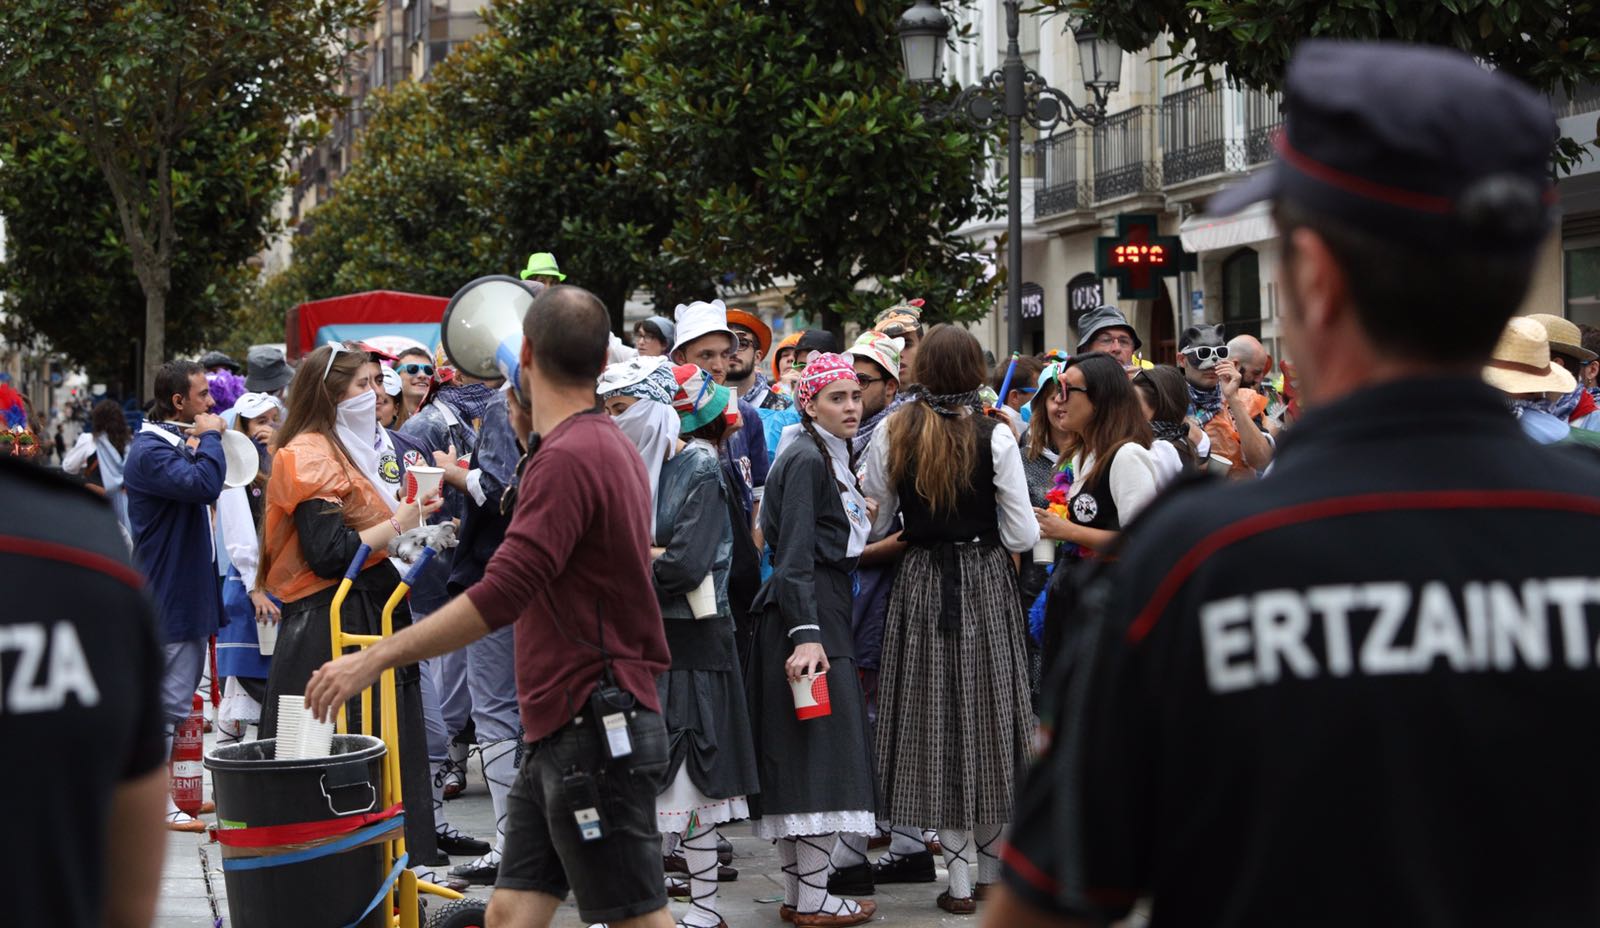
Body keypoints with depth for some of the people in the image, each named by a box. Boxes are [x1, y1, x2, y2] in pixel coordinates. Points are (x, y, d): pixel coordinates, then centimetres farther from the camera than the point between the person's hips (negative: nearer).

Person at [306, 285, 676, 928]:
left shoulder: (568, 458, -18)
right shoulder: (607, 445, 15)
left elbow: (501, 595, -27)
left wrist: (376, 657, -23)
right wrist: (526, 428, 34)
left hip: (595, 731, -10)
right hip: (561, 734, 10)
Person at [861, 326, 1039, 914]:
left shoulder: (893, 435, -3)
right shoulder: (995, 437, -9)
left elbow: (874, 526, 4)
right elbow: (1021, 536, -9)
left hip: (920, 585, 1)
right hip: (986, 583, -1)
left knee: (934, 718, 6)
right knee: (988, 711, 11)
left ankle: (960, 881, 6)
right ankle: (993, 869, 19)